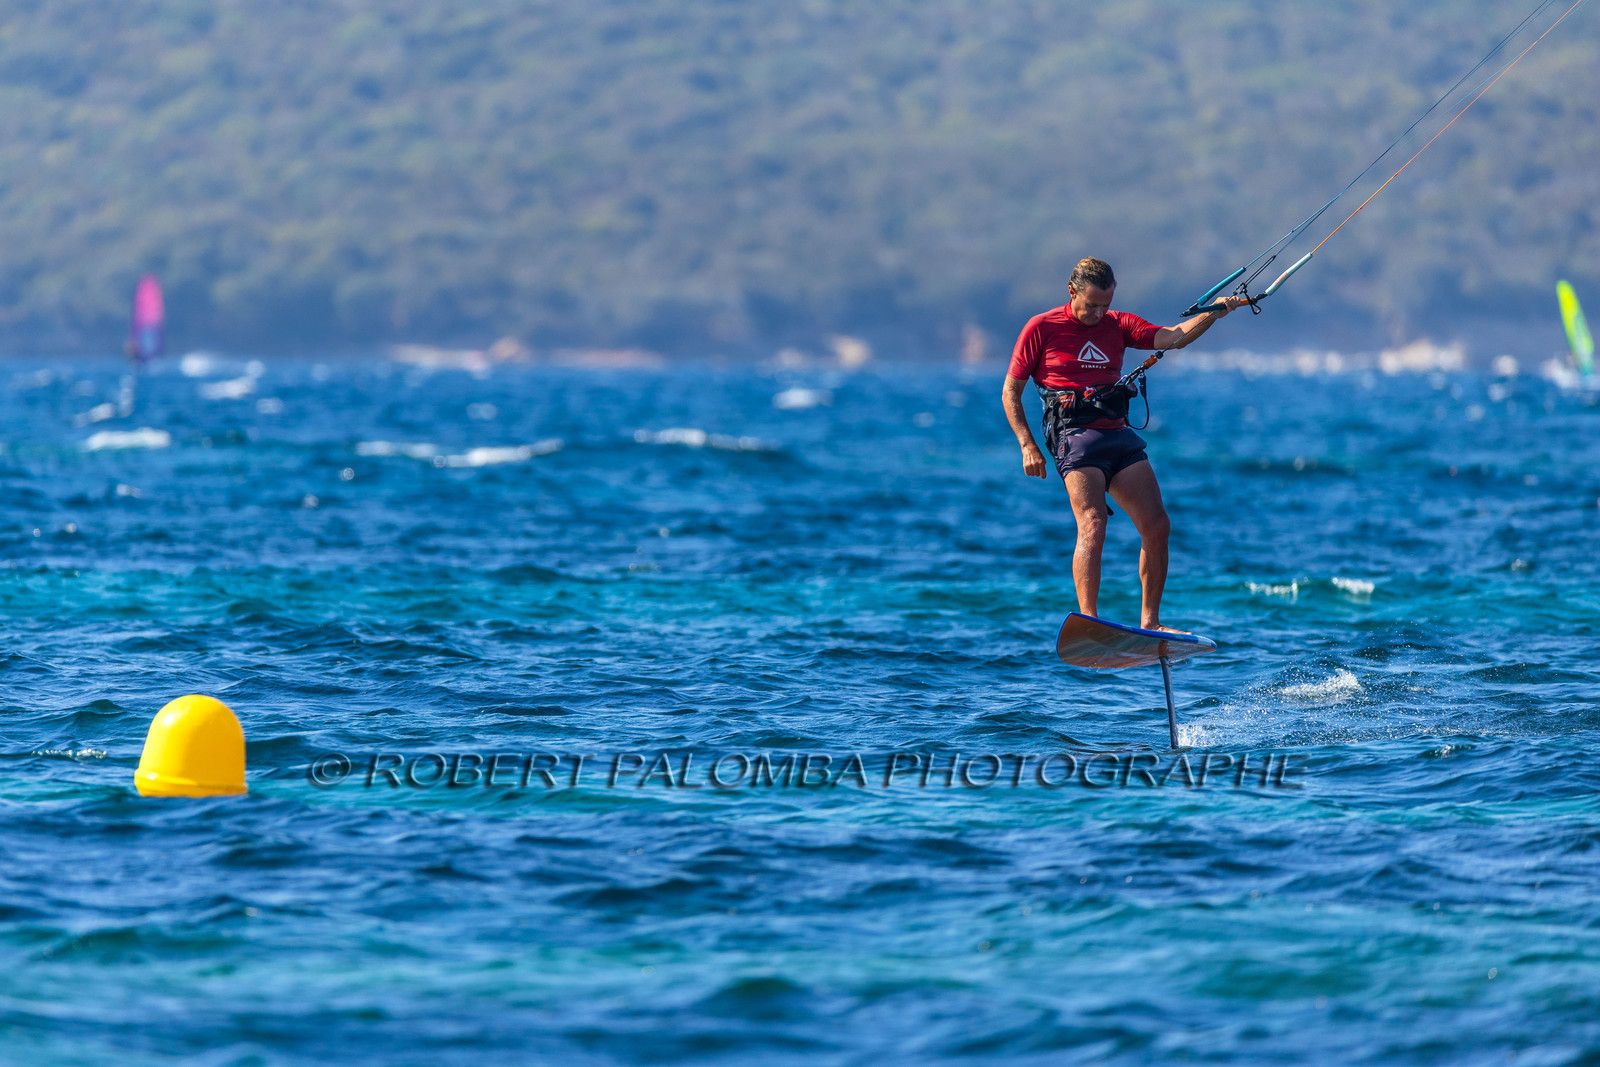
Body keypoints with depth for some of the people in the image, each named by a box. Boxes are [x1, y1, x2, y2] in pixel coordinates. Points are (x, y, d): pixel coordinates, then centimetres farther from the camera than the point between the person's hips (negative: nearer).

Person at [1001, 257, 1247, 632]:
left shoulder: (1118, 325, 15)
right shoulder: (1041, 329, 2)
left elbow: (1172, 337, 3)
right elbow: (1010, 393, 5)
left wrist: (1215, 312, -12)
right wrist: (1028, 447, -5)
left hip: (1120, 436, 5)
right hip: (1075, 436, -5)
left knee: (1157, 527, -2)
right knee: (1093, 528, -22)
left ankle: (1150, 622, 8)